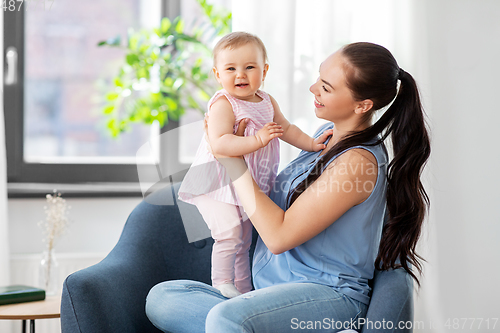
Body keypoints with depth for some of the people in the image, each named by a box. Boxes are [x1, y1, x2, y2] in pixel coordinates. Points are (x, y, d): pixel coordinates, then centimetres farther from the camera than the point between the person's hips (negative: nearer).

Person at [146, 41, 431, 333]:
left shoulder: (358, 161, -17)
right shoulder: (328, 132, 13)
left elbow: (279, 237, -17)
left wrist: (233, 161, -10)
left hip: (328, 294, -10)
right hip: (274, 289, 10)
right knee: (161, 298, -10)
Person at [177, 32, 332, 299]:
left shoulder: (267, 102, 5)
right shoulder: (223, 104, -21)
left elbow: (286, 129, 20)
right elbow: (220, 143, -34)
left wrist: (311, 143, 9)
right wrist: (257, 140, -39)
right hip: (218, 186, -8)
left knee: (243, 240, 17)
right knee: (230, 234, -18)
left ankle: (243, 289, 29)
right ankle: (221, 285, -2)